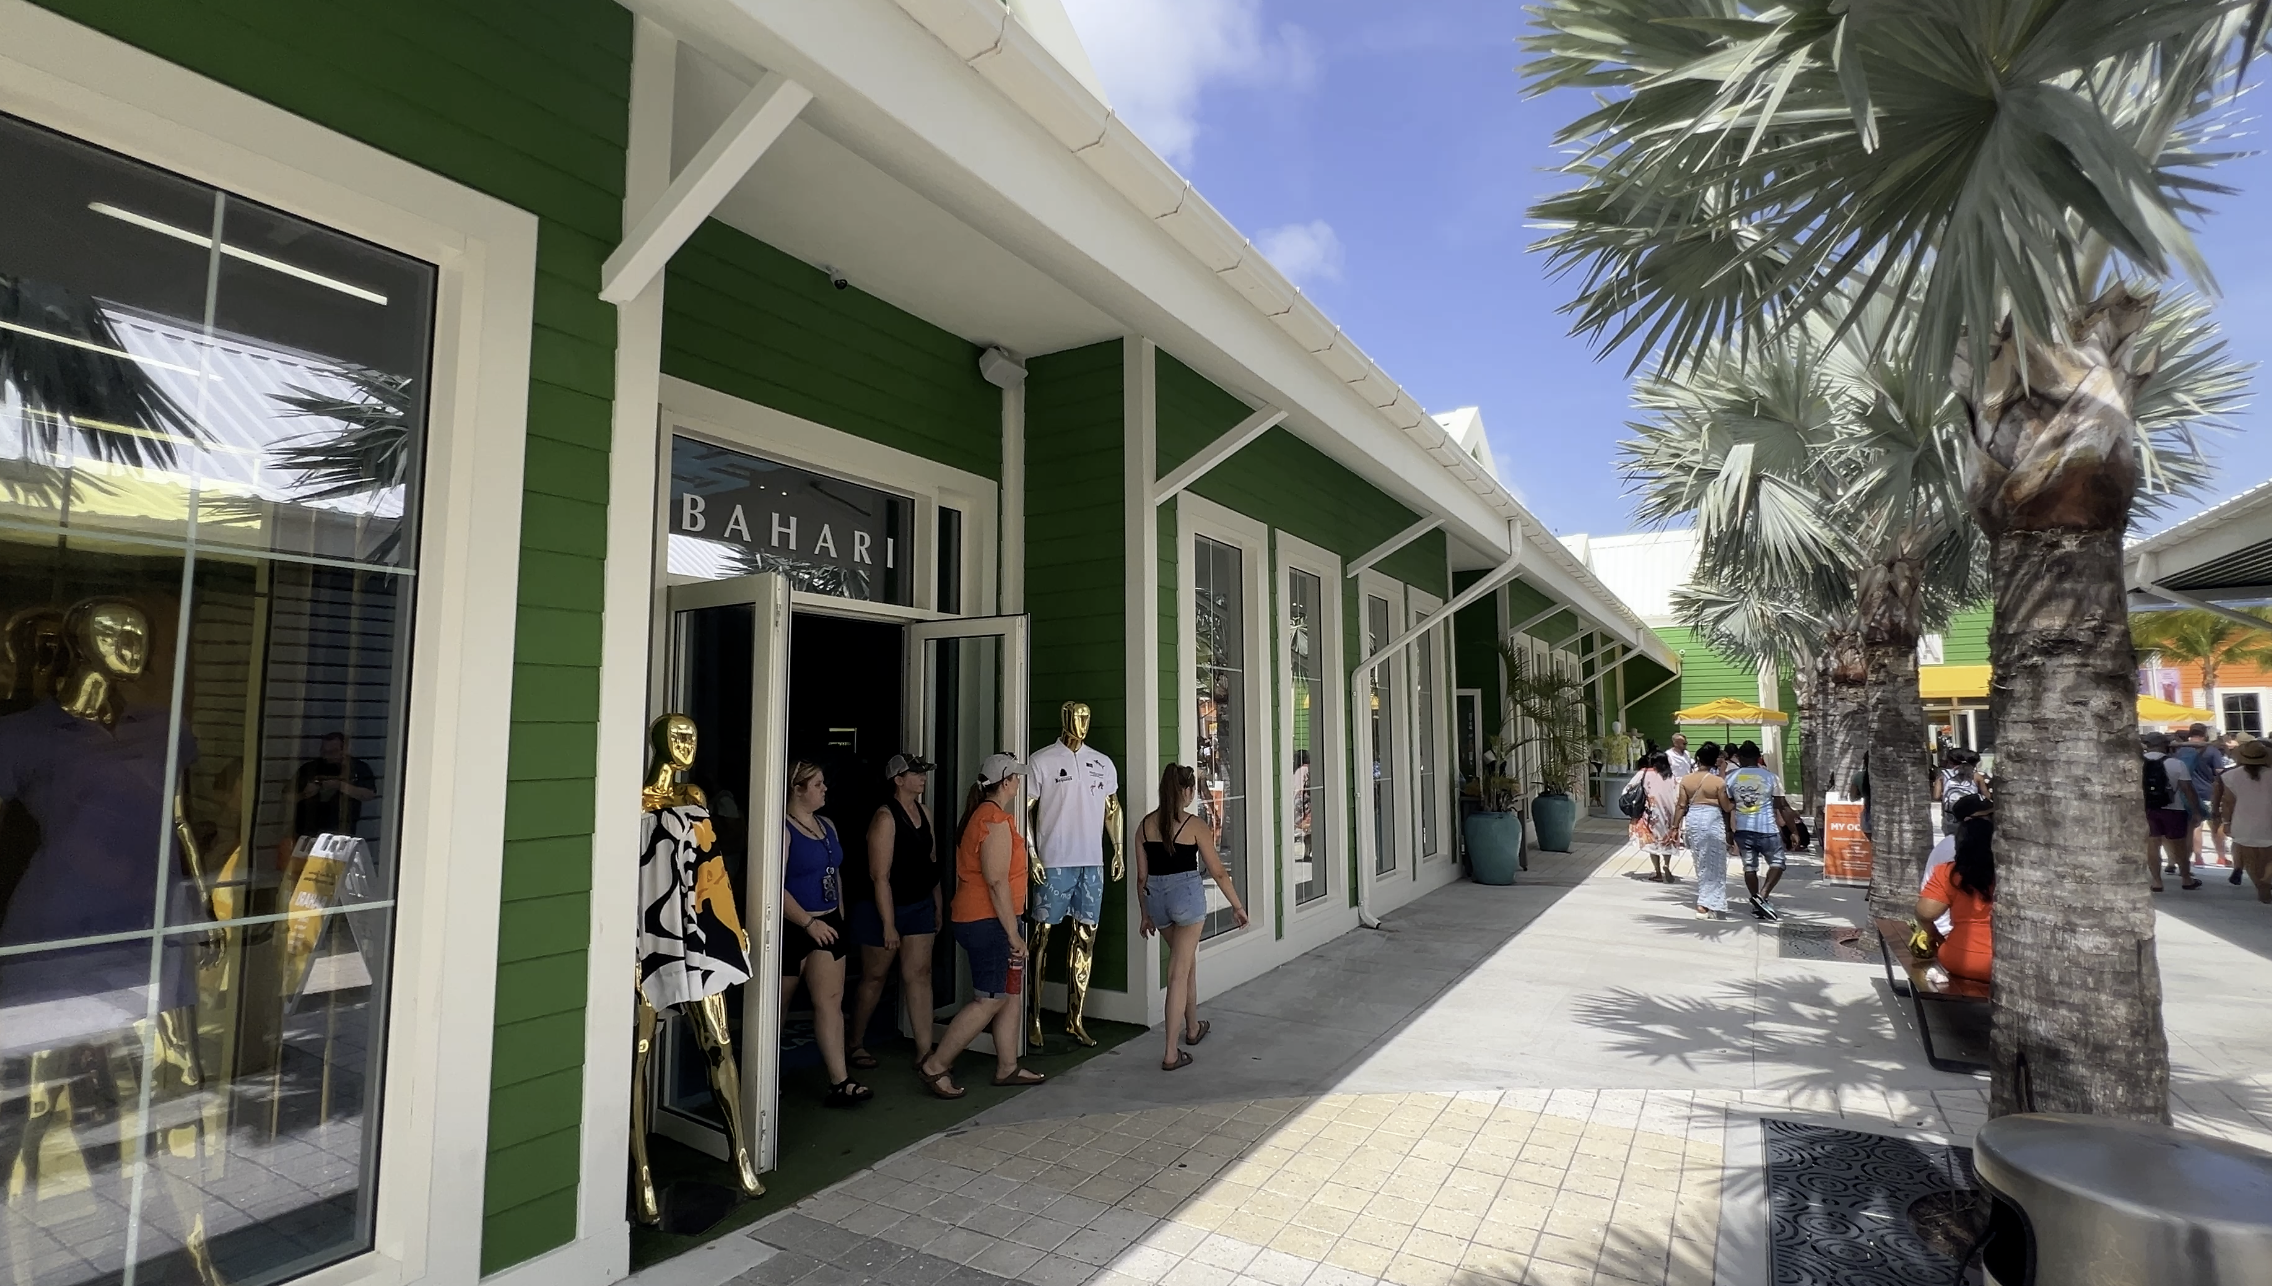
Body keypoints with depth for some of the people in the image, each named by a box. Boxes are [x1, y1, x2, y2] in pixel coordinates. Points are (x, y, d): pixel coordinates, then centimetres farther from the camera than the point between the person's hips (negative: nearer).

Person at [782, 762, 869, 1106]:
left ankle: (839, 1083, -2)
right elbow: (776, 885, -21)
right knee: (780, 1005, 10)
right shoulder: (783, 829, -15)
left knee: (831, 1000, 0)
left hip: (827, 925, 6)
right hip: (791, 927, -6)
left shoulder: (827, 825, 10)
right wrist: (808, 922, -24)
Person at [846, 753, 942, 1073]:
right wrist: (888, 924, -20)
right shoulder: (886, 817, -19)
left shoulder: (924, 812, 5)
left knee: (919, 974, 3)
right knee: (875, 977, 9)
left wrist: (937, 906, 12)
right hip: (884, 907, -6)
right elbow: (880, 875, -21)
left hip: (920, 906, 6)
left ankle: (924, 1049, 7)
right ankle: (856, 1044, 28)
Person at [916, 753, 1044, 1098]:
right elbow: (997, 881, -22)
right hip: (988, 921, -10)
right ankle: (934, 1066, 3)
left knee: (1012, 994, 13)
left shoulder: (983, 814, 14)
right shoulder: (996, 820, -18)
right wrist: (1014, 934, -18)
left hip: (983, 920, 10)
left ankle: (1007, 1067, 21)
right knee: (989, 1000, -5)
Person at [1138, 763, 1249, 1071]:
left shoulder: (1145, 825, 3)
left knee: (1188, 961, 26)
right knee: (1178, 973, 2)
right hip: (1187, 895, -5)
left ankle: (1193, 1028, 43)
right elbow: (1218, 872, -5)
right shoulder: (1195, 825, -9)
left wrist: (1145, 914, 17)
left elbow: (1142, 876, 7)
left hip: (1156, 896, 5)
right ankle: (1171, 1054, 2)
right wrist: (1238, 906, 7)